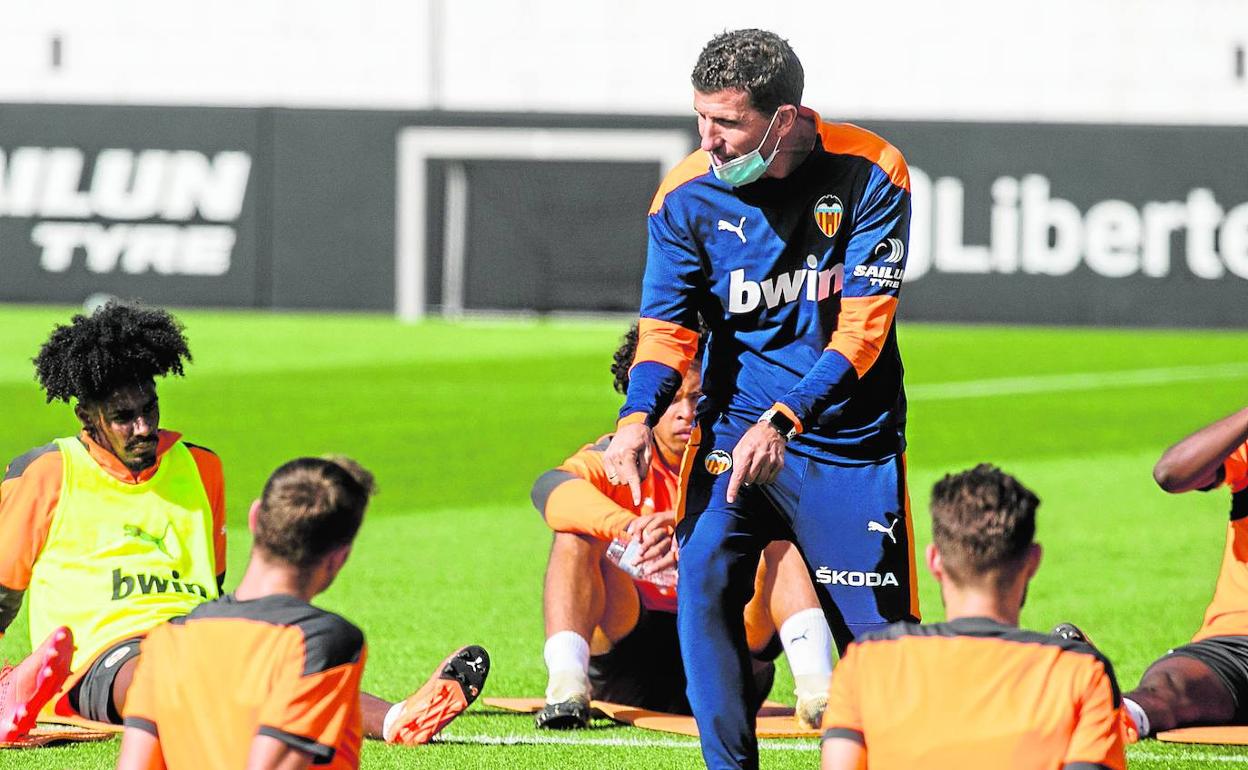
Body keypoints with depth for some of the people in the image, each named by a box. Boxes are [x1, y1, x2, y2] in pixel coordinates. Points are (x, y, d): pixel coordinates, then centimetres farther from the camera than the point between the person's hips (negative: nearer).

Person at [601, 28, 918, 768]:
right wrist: (639, 418, -23)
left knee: (879, 633, -2)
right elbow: (668, 327, -3)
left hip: (849, 437, -1)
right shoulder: (688, 194, -7)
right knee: (704, 585, -18)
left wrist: (783, 421, -28)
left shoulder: (868, 174, -13)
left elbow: (862, 325, -16)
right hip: (734, 425, 2)